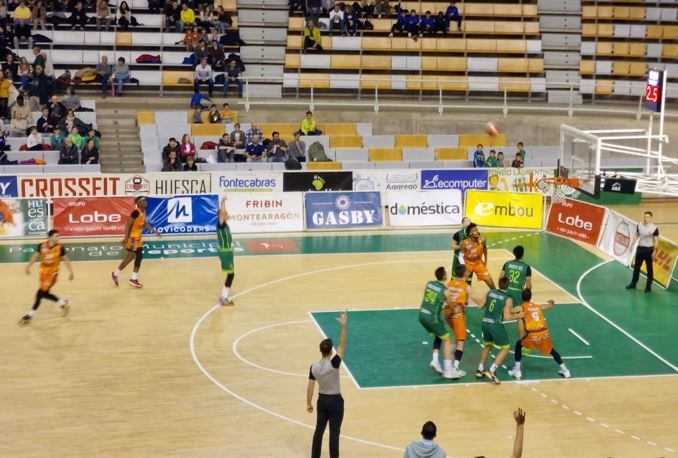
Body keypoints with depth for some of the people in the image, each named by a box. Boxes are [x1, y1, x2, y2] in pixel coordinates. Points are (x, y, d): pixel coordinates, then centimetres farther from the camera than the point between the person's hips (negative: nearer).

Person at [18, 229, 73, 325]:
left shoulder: (60, 248, -14)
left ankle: (30, 315, 7)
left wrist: (71, 272, -3)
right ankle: (63, 303, 31)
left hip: (52, 273, -4)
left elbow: (65, 259, -2)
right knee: (45, 294, 11)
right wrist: (28, 267, 4)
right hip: (43, 272, 4)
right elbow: (35, 256, 6)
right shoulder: (41, 246, -9)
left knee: (40, 293, -5)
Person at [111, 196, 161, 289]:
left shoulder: (143, 211, 7)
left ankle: (133, 278, 15)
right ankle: (116, 274, 10)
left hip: (138, 238, 9)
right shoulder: (136, 212, -21)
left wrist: (154, 231, 18)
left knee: (139, 257, 8)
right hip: (132, 237, -9)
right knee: (131, 256, -6)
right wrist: (126, 237, -28)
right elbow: (128, 225, -23)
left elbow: (145, 224, 21)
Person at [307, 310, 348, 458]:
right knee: (334, 433, 4)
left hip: (322, 401, 5)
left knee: (319, 430, 16)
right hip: (335, 401, -5)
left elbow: (310, 387, -3)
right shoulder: (334, 364, -22)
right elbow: (342, 345, -22)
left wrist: (308, 403, 8)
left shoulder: (314, 367, -8)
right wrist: (343, 326, -22)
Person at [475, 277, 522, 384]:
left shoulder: (490, 292, 4)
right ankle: (491, 372, -2)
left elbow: (480, 307, 8)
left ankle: (480, 370, 29)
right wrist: (518, 316, 2)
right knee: (505, 348, 9)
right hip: (496, 325, -6)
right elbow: (506, 317, -12)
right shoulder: (508, 300, -9)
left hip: (485, 323, 6)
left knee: (487, 345, 28)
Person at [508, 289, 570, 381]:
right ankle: (565, 370, 30)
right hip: (544, 333, 4)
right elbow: (551, 305, 36)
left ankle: (517, 371, 16)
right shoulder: (538, 306, 21)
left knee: (518, 345, 23)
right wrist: (551, 302, 60)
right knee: (551, 350, 30)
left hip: (532, 334, -3)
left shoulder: (521, 308, 8)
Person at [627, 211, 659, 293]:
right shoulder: (639, 225, 1)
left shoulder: (654, 228, -14)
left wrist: (654, 251, -18)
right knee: (636, 267, 13)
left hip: (649, 249, -5)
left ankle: (648, 286, 11)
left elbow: (656, 240, -11)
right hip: (640, 248, 5)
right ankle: (633, 284, 25)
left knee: (649, 268, 4)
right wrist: (632, 245, 10)